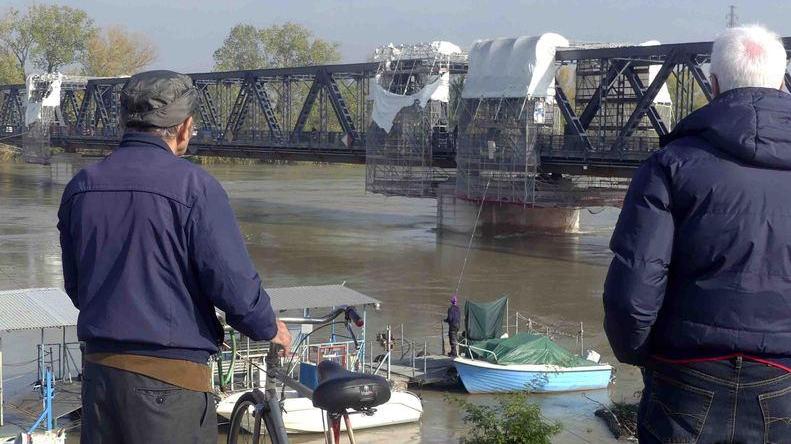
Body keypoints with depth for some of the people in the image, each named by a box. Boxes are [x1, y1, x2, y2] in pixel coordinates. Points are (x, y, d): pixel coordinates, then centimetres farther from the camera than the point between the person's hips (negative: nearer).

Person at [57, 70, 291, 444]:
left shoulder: (80, 186, 6)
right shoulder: (193, 185, -14)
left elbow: (74, 287, 15)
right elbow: (234, 283, -15)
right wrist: (268, 328, 4)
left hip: (98, 369, 6)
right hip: (169, 377, -6)